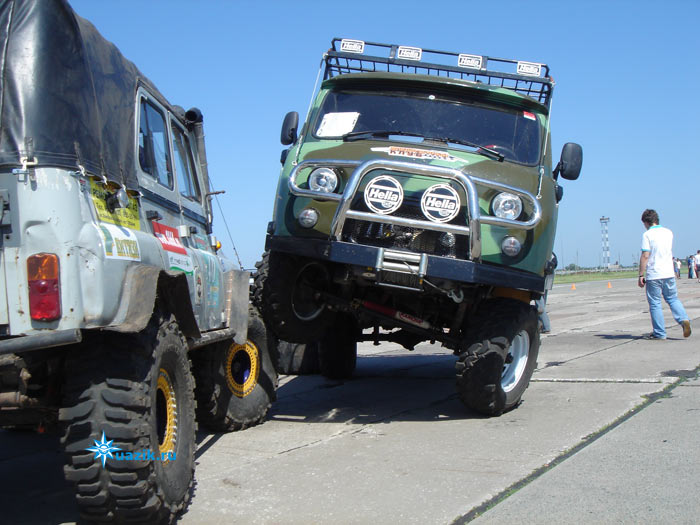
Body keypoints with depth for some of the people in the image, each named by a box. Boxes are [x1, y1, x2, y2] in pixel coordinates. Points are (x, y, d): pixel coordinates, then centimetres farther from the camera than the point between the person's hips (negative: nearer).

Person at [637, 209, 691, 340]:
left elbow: (645, 256, -14)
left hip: (653, 275, -5)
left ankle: (659, 333, 5)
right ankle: (683, 319, -8)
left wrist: (641, 275, -10)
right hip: (669, 273, 5)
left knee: (655, 303, 3)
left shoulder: (647, 235, -9)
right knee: (673, 299, 16)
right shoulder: (669, 232, 9)